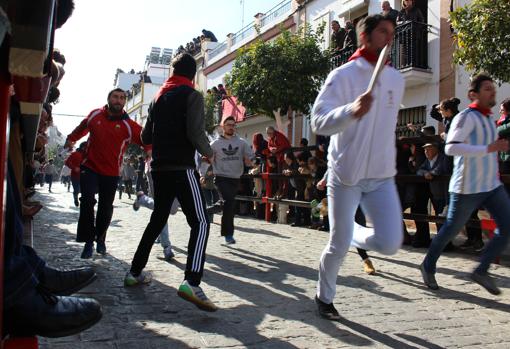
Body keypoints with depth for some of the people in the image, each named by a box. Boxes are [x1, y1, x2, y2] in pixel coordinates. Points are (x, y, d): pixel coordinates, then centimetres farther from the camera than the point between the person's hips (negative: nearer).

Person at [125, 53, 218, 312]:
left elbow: (145, 137, 18)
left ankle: (135, 272, 25)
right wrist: (208, 152, 1)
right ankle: (191, 282, -27)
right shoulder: (192, 96, -3)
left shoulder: (158, 97, 17)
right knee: (200, 222, -11)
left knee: (157, 220, 20)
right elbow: (196, 133, -16)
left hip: (158, 168, 7)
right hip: (181, 167, -7)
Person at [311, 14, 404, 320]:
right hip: (345, 175, -4)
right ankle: (325, 298, 29)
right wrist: (352, 110, -36)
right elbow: (319, 122, -18)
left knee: (390, 244, -9)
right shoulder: (343, 76, -8)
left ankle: (356, 234, 24)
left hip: (382, 176, 4)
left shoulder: (396, 79, 10)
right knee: (339, 246, 3)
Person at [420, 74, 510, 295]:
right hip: (468, 187, -8)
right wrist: (490, 148, -29)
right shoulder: (467, 117, -13)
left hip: (492, 185, 8)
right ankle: (428, 267, 24)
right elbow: (451, 147, -27)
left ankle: (482, 271, 8)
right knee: (451, 229, 4)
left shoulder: (487, 119, 16)